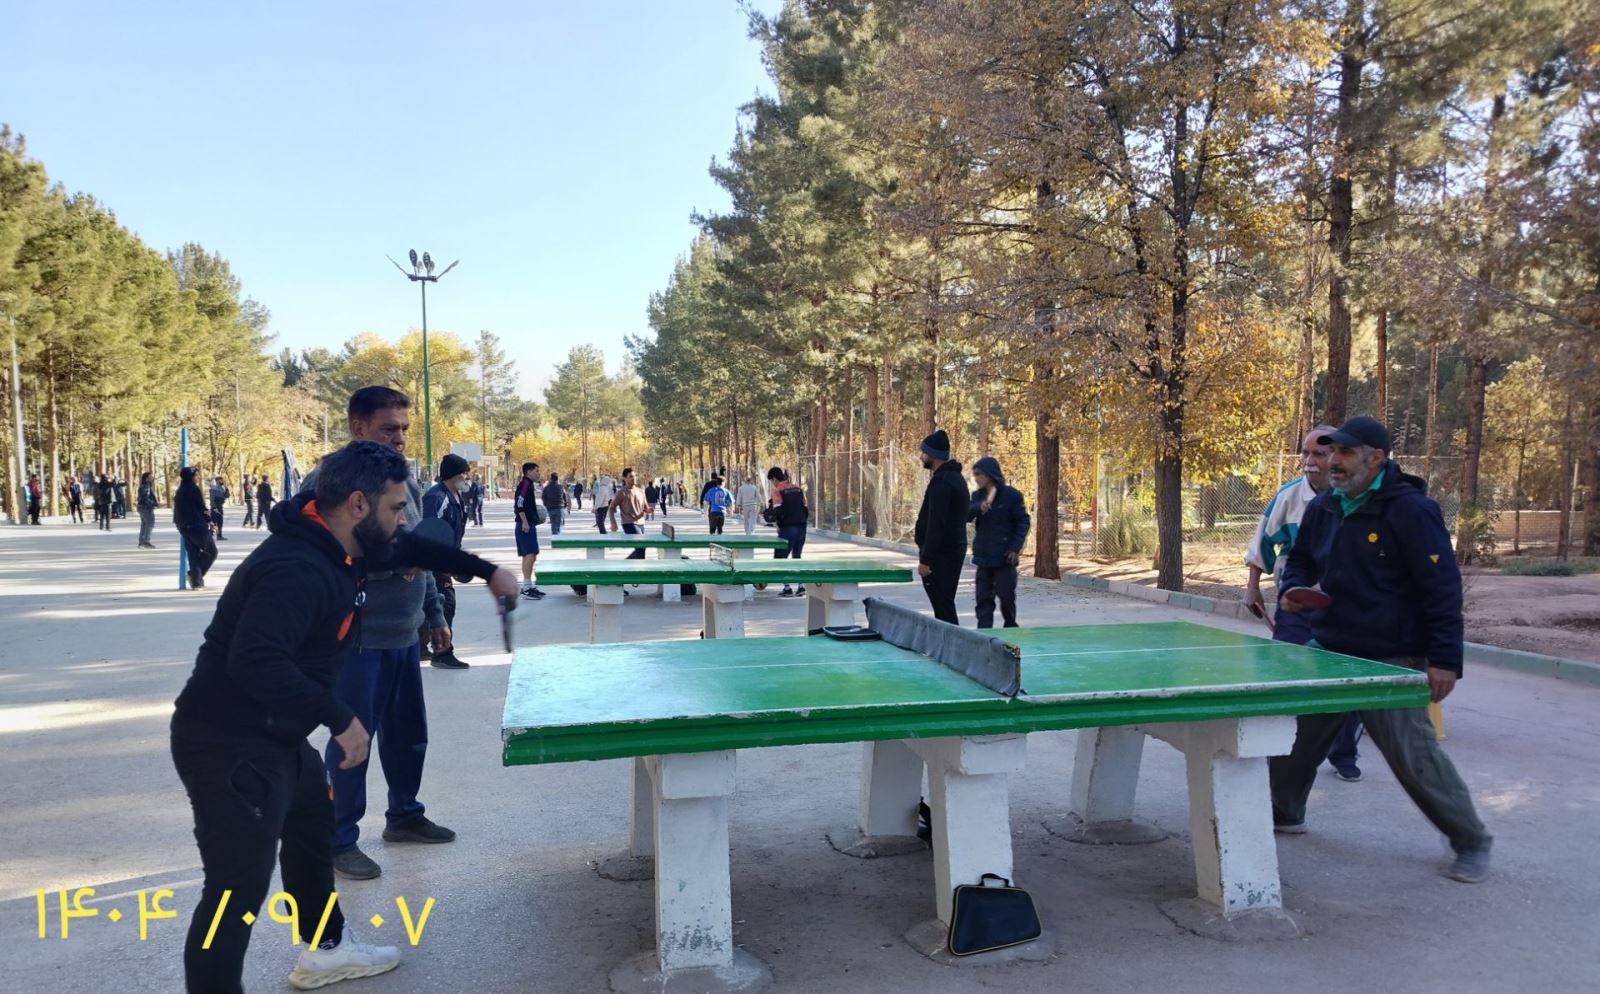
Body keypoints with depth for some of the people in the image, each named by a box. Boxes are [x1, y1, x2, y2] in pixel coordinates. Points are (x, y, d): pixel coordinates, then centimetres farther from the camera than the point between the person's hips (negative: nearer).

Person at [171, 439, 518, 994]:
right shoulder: (297, 569, -29)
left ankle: (325, 948, 47)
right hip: (229, 744, -11)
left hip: (275, 735, 11)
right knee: (238, 889, -11)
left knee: (313, 828, 26)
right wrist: (340, 718, -33)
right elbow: (255, 661, -38)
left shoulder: (338, 546, 3)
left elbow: (410, 549, 21)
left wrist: (487, 572, 19)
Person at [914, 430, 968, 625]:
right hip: (953, 549, 10)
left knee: (942, 606, -8)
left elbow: (935, 524, -22)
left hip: (941, 553, -10)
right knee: (946, 604, 15)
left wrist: (926, 559, -21)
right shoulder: (954, 477, 16)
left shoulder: (941, 482, -17)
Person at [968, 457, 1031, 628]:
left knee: (1006, 595, 3)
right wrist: (978, 507, -25)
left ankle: (1011, 629, 24)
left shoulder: (1011, 495, -8)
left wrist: (1015, 548, -14)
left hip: (1004, 556, -5)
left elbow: (1024, 522, -6)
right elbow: (966, 516, -4)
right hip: (983, 556, 5)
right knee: (983, 598, 3)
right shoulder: (977, 495, 8)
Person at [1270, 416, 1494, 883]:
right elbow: (1301, 559, 22)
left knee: (1413, 753, -8)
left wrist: (1445, 658, -21)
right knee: (1292, 732, 12)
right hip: (1327, 651, 7)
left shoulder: (1410, 509, -16)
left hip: (1392, 662, -7)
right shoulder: (1323, 507, 6)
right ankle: (1283, 812, 32)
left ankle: (1471, 841, 12)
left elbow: (1443, 586, -17)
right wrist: (1292, 590, -2)